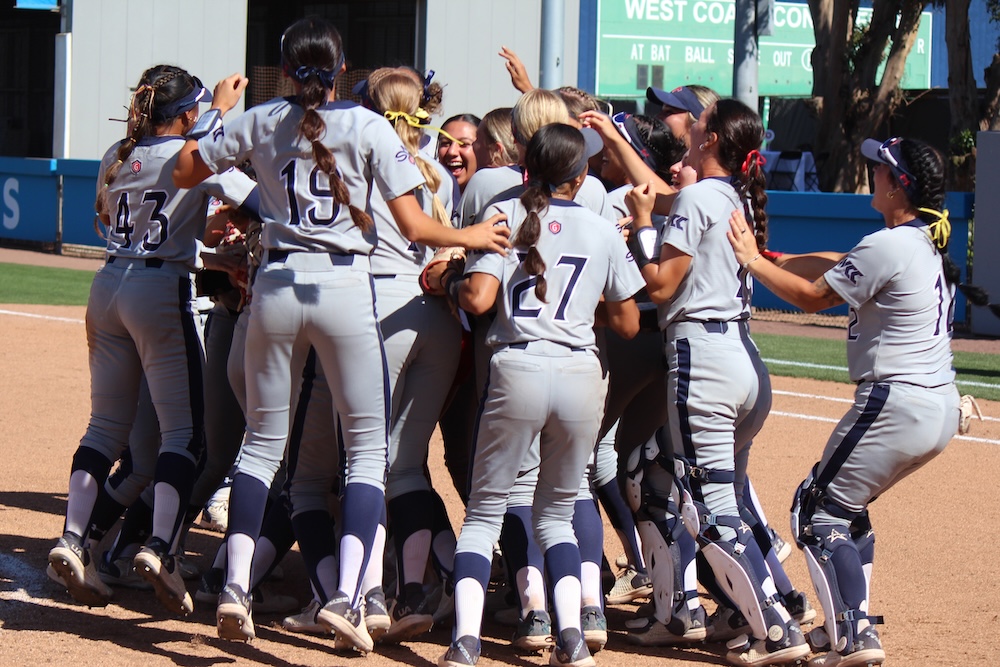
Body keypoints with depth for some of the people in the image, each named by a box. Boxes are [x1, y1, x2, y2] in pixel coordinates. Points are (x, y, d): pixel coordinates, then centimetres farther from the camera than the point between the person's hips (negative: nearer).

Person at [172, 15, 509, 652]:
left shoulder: (259, 122, 3)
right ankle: (348, 594, -10)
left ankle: (236, 586, 4)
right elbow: (414, 226, -7)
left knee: (263, 442, 15)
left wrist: (221, 111, 29)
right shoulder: (369, 128, -3)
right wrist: (470, 236, 11)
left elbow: (184, 171, 16)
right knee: (368, 449, 5)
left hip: (277, 284, 3)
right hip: (345, 287, -3)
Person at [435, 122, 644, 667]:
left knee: (484, 511, 8)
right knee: (556, 514, 17)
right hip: (582, 374, 2)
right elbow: (627, 325, 14)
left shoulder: (506, 215, 4)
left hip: (517, 370, -2)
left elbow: (478, 298, -7)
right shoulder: (604, 232, 10)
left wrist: (450, 281, 13)